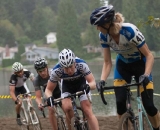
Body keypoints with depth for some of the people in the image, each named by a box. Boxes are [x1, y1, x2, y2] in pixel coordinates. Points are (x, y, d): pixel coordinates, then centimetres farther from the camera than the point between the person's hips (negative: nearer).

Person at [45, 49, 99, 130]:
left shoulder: (81, 65, -36)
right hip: (67, 86, 1)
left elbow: (93, 83, -33)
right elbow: (48, 89, -20)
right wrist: (50, 97, -42)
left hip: (81, 84, -1)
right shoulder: (56, 71, -33)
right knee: (67, 107, -24)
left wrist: (88, 86, -56)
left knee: (88, 111, -16)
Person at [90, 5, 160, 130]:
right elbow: (107, 62, -10)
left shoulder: (130, 31, -34)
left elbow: (149, 55, -26)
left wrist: (146, 75, -40)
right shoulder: (103, 36, -19)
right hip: (123, 66, 4)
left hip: (140, 64, -4)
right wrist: (102, 80, -26)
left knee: (148, 104, -12)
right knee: (120, 102, -12)